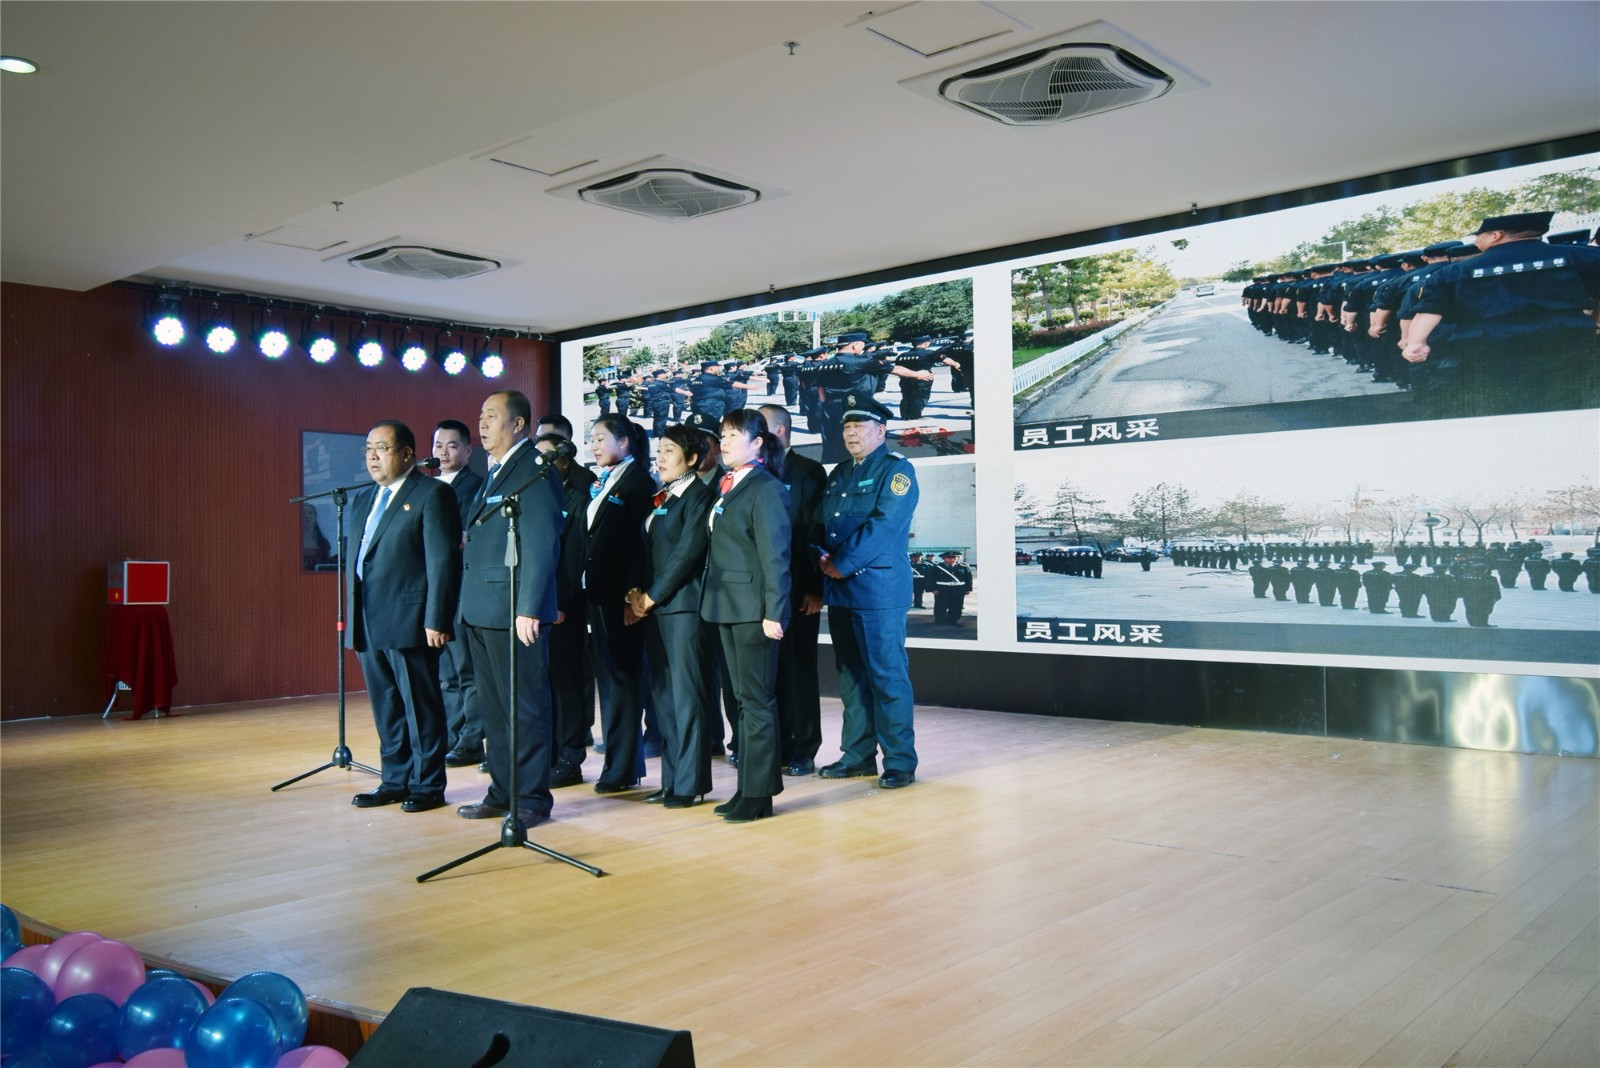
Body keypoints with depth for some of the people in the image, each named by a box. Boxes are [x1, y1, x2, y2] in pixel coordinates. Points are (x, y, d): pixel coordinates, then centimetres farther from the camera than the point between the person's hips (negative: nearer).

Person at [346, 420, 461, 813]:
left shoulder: (432, 494, -6)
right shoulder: (364, 499, 18)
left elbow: (443, 561, -12)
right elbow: (355, 556, 19)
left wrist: (436, 620, -17)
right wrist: (352, 617, 13)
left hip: (408, 620, -8)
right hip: (367, 623, 8)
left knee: (420, 706, 1)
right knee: (385, 708, 14)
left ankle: (427, 786, 11)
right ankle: (395, 781, 24)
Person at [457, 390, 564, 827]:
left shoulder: (534, 472, -11)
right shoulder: (492, 473, 18)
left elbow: (541, 545, -18)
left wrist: (529, 609, -22)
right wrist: (469, 605, 13)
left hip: (514, 611, -9)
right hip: (480, 611, 10)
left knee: (524, 709, 0)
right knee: (492, 708, 15)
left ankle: (531, 798, 9)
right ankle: (503, 793, 25)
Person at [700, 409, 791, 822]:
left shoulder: (766, 489, -11)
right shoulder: (727, 487, 15)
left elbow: (775, 555, -15)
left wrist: (774, 612, -19)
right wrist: (712, 598, 9)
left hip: (753, 608, -9)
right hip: (727, 604, 9)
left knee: (756, 699, -3)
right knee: (744, 698, 13)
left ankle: (758, 794, 4)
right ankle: (750, 784, 22)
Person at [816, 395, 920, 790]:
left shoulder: (896, 469, -4)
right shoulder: (837, 475, 19)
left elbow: (884, 525, -15)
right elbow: (822, 523, 17)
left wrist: (843, 564, -15)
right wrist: (823, 557, -3)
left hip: (878, 587, -7)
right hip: (838, 588, 8)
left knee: (887, 675, -5)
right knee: (850, 675, 12)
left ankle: (900, 761, 2)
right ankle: (858, 754, 21)